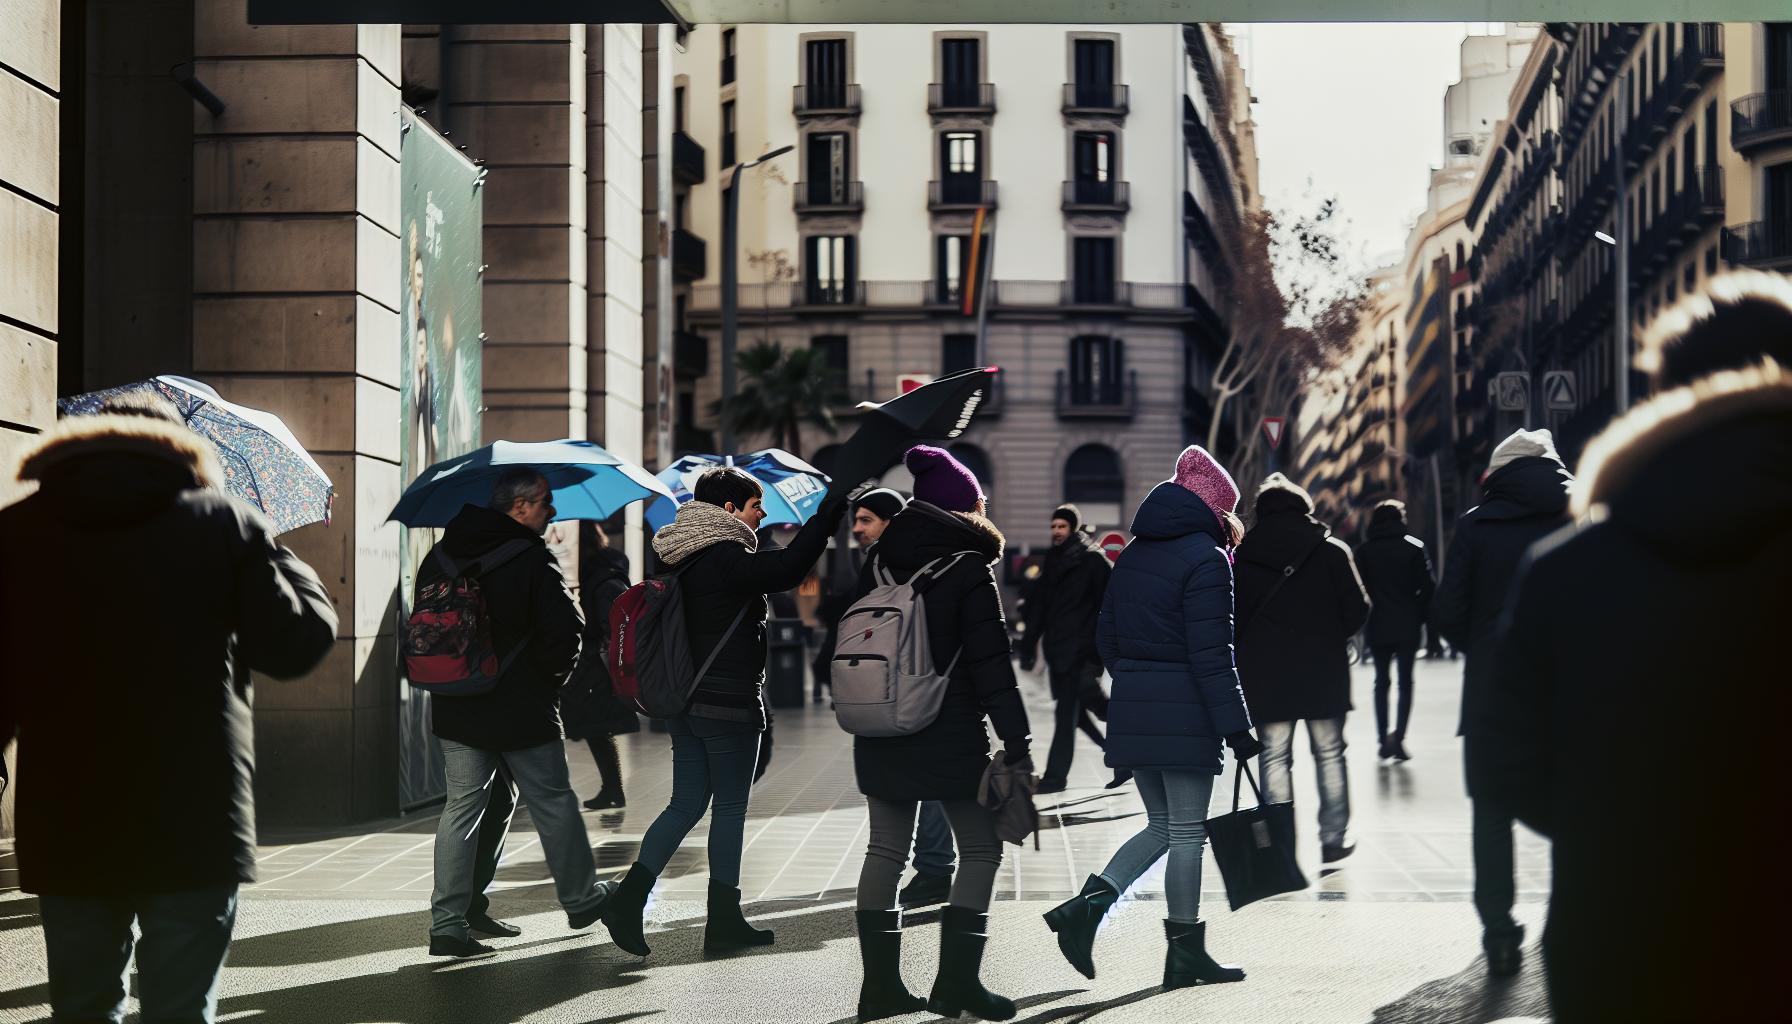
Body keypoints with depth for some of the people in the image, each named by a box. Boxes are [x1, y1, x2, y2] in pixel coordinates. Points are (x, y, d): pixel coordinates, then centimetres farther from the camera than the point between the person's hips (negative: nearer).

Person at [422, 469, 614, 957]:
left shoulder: (441, 556, 6)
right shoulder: (532, 559, -15)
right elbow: (564, 630, -19)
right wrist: (553, 674, 0)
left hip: (456, 710, 5)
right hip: (522, 709, -5)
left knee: (461, 808, 8)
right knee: (554, 803, 12)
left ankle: (447, 921, 2)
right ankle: (580, 899, 26)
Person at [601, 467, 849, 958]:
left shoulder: (681, 559, 10)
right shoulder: (725, 558, -18)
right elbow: (787, 569, -29)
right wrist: (831, 509, -23)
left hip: (685, 701, 8)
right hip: (728, 703, -8)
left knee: (686, 804, 12)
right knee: (730, 807, 3)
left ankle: (629, 898, -1)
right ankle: (723, 921, 11)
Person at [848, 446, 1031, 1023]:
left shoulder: (880, 564, 8)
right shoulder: (969, 567, -9)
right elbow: (991, 663, -13)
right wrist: (1017, 743, -12)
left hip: (880, 736, 6)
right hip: (951, 736, -6)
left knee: (886, 852, 10)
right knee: (980, 847, 6)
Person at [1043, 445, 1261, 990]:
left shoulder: (1133, 556, 12)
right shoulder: (1205, 559, -12)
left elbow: (1107, 635, 16)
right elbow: (1211, 653, -17)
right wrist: (1236, 726, -15)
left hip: (1133, 709, 7)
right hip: (1185, 712, -7)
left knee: (1161, 826, 15)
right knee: (1186, 832, 2)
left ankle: (1086, 905, -2)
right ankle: (1185, 953, 9)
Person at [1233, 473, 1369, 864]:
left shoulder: (1240, 556, 0)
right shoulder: (1332, 550, -3)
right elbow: (1357, 609, -3)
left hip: (1265, 674, 1)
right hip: (1324, 671, 0)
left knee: (1275, 758, 5)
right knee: (1329, 755, 10)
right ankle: (1334, 838, 14)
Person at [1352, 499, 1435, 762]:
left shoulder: (1363, 551, 0)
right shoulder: (1414, 547, -4)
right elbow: (1427, 587, -6)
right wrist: (1422, 616, 4)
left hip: (1377, 628, 1)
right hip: (1407, 627, -1)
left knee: (1381, 681, 11)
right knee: (1405, 681, 5)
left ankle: (1383, 740, 9)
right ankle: (1398, 736, -10)